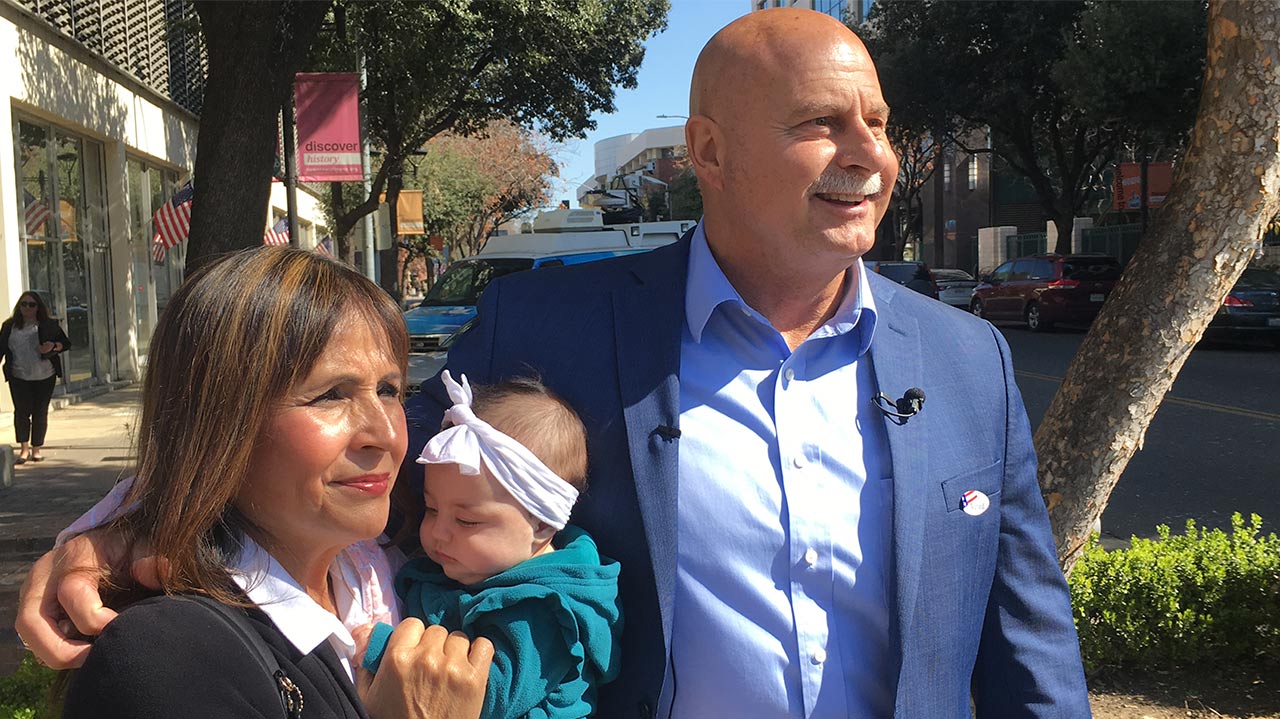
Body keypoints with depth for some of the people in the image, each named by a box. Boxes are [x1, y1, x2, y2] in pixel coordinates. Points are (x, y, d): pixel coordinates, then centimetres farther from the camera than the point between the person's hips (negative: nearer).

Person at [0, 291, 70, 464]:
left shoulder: (49, 325, 5)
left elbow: (66, 343, 7)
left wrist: (53, 347, -13)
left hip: (44, 377, 0)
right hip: (18, 377, 0)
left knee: (40, 412, 4)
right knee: (21, 411, -6)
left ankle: (36, 449, 15)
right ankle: (24, 449, 5)